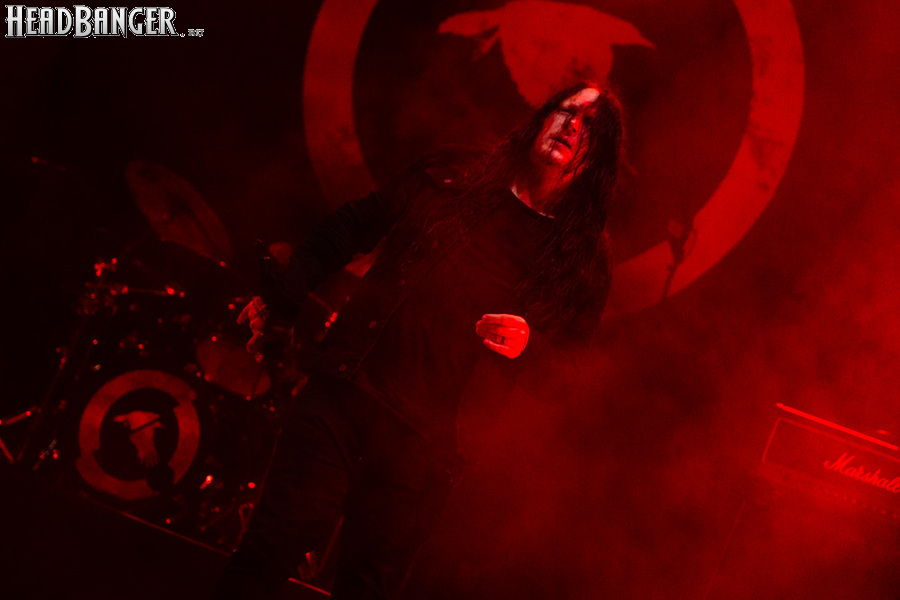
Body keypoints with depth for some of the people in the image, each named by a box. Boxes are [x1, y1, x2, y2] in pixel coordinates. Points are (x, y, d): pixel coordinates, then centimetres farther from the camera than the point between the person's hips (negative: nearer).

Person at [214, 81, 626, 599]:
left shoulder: (582, 260, 5)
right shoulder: (450, 182, 9)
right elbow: (349, 231, 16)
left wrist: (527, 344, -15)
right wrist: (281, 300, 13)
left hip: (425, 441, -1)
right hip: (345, 395, 1)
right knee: (271, 547, -4)